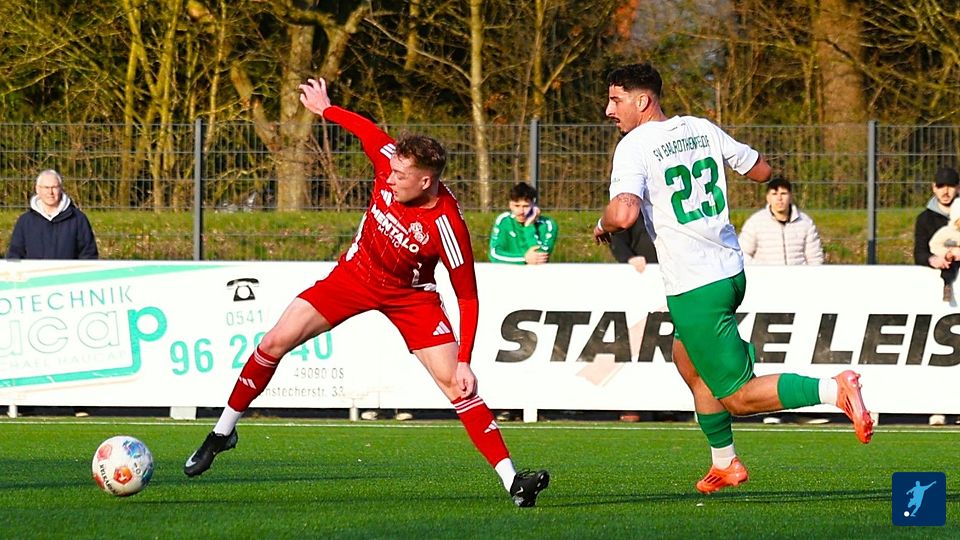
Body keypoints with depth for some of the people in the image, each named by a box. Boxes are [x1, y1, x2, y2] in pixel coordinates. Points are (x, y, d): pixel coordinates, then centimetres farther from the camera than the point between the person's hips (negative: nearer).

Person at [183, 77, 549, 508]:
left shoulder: (447, 226, -32)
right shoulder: (390, 163, -23)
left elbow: (468, 296, -23)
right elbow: (366, 129, 0)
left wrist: (464, 362, -28)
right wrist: (325, 108, 15)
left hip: (410, 296, -4)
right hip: (355, 274, 4)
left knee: (456, 385, -15)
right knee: (275, 342, -4)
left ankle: (512, 479, -12)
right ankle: (223, 431, 13)